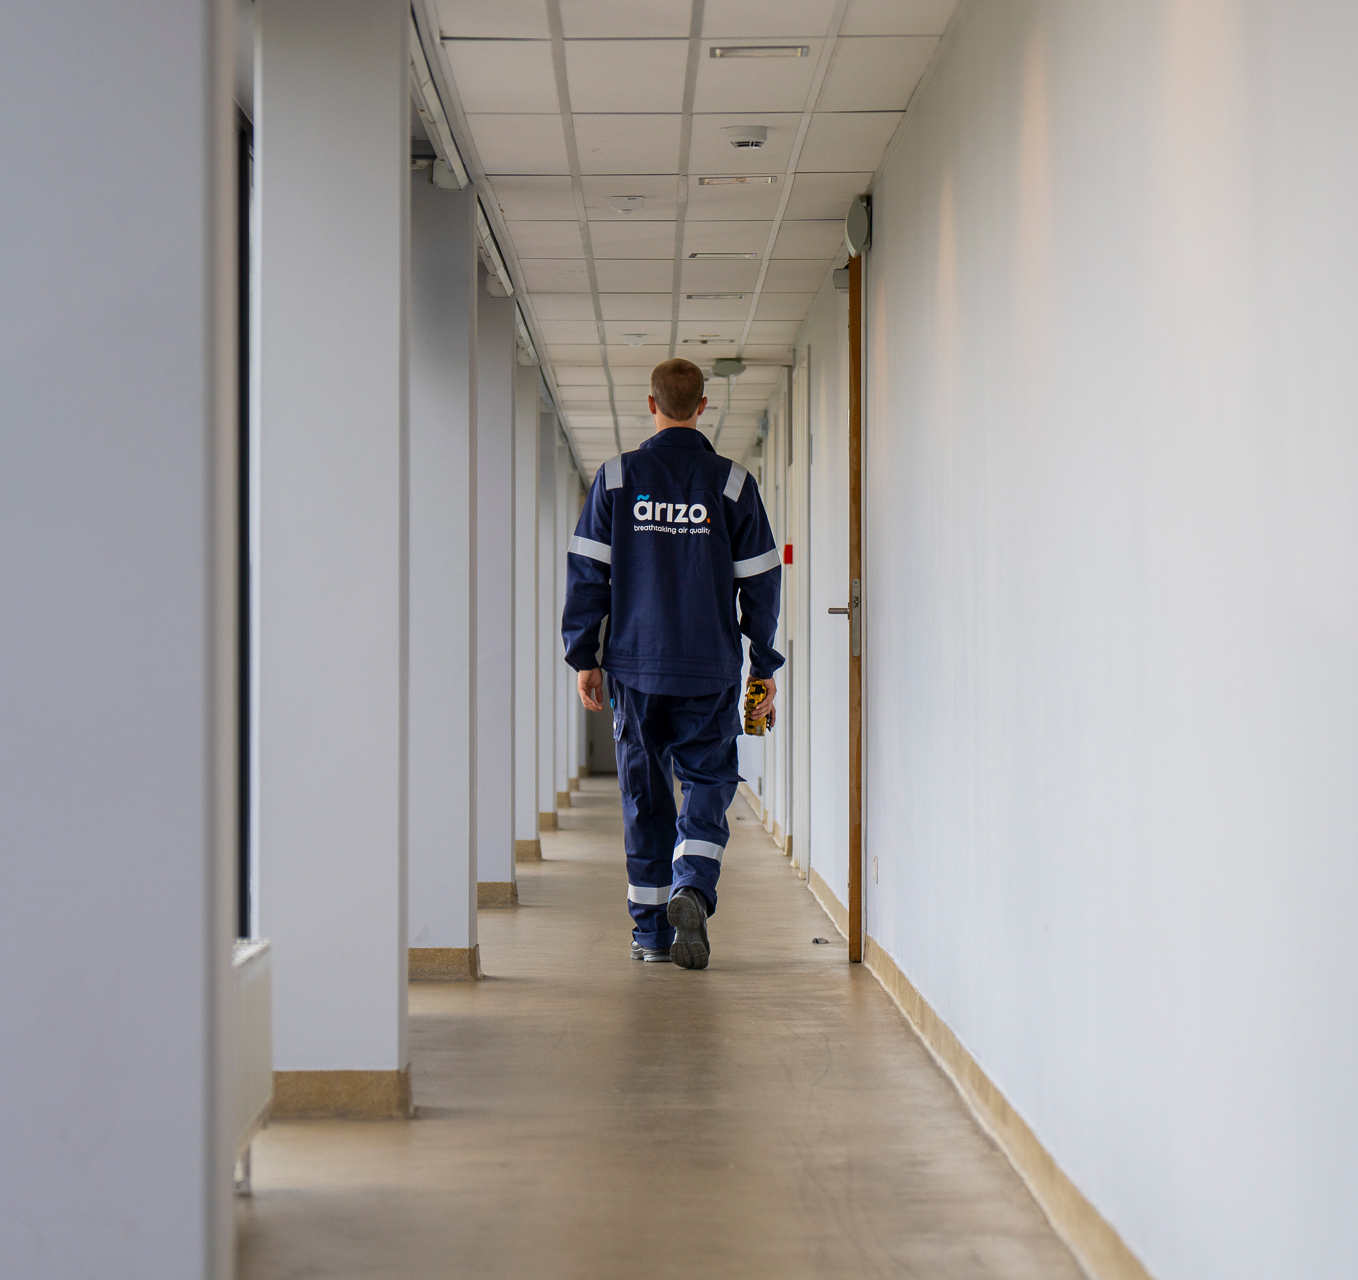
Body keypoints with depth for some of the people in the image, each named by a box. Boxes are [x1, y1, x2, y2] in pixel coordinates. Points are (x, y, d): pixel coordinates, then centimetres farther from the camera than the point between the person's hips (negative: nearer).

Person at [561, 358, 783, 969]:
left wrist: (584, 656, 7)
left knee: (644, 794, 9)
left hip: (636, 666, 1)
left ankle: (651, 929, 13)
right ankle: (692, 890, -19)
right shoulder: (732, 483, 1)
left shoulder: (616, 477, 1)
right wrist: (765, 667, 9)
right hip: (711, 669, -1)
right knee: (707, 782, 6)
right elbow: (760, 581, 2)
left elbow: (586, 573, 0)